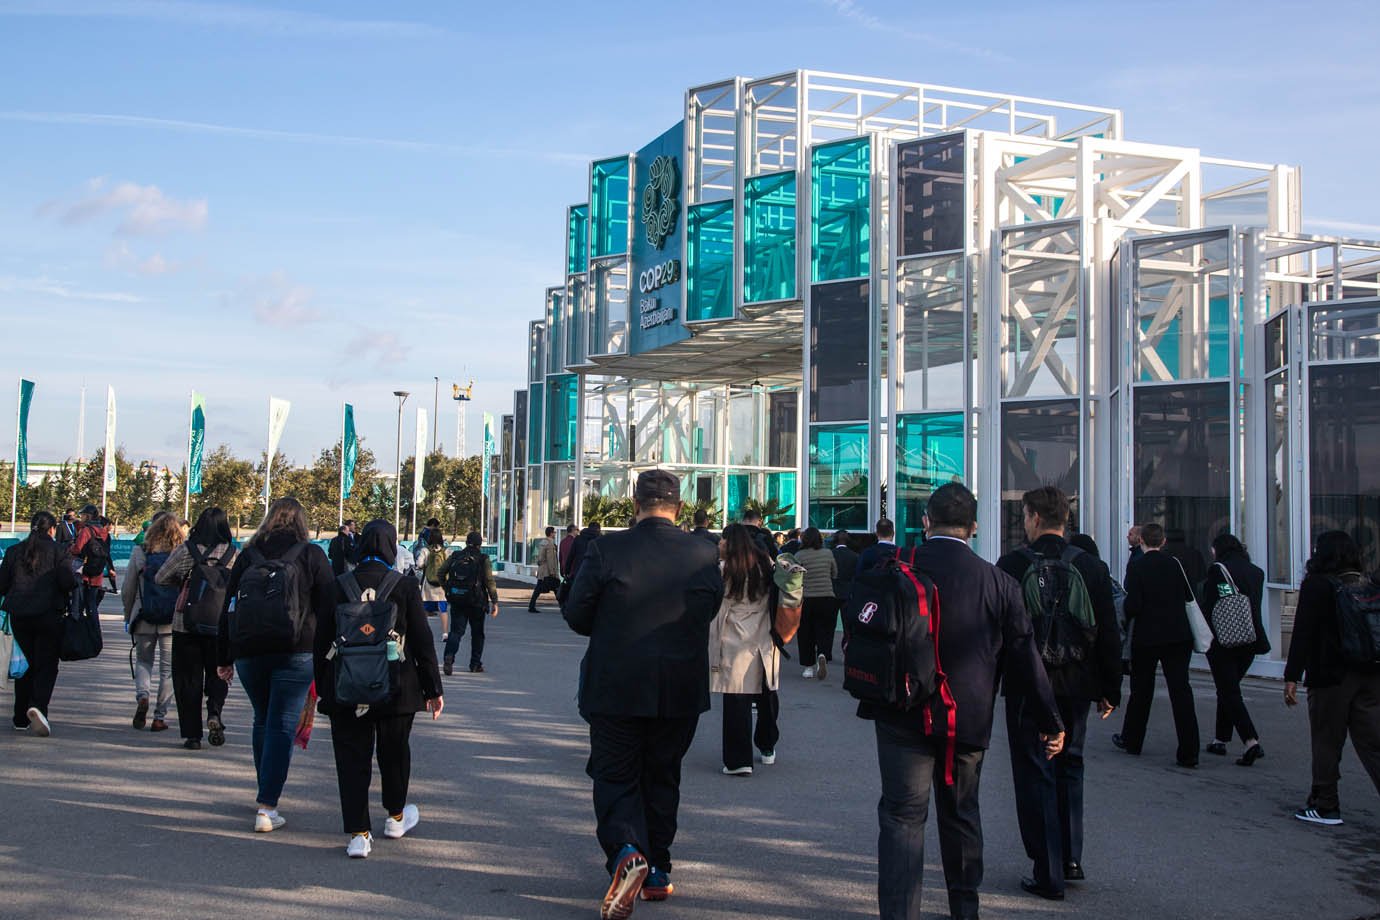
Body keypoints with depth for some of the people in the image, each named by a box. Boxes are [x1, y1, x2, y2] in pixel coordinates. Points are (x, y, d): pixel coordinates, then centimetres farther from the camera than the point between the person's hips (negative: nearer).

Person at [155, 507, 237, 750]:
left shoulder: (185, 551, -4)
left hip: (186, 624, 0)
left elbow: (160, 578, 5)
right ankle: (214, 713, -9)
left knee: (188, 678, 8)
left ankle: (192, 734, 7)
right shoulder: (233, 554, -5)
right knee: (217, 673, 17)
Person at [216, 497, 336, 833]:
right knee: (282, 726, -3)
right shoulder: (312, 555, 1)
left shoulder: (248, 555, 9)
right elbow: (328, 609, -4)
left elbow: (228, 607, 11)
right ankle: (267, 808, -8)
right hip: (296, 654, -3)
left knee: (262, 721, 19)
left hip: (249, 652, 3)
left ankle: (266, 794, 31)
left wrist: (225, 658, 17)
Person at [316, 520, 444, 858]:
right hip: (396, 690, 0)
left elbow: (321, 640, 3)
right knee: (394, 752, 18)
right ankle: (396, 817, 35)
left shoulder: (338, 586, -1)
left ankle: (358, 833, 3)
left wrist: (322, 687, 12)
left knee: (352, 759, 6)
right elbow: (423, 642, -3)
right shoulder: (406, 587, -5)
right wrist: (432, 689, 4)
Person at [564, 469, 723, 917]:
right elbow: (708, 614, 7)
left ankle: (626, 851, -17)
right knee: (662, 776, 18)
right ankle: (657, 871, 25)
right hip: (681, 691, 3)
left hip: (615, 688, -2)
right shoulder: (705, 554, -6)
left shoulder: (607, 549, -13)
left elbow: (576, 614, -6)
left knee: (615, 775, 7)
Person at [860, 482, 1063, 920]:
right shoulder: (998, 582, -4)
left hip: (903, 717, -2)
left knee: (902, 815, 1)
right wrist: (1050, 720, 8)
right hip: (969, 719, 2)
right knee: (961, 813, 18)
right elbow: (1024, 657, 0)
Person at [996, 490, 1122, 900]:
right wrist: (1110, 690, 10)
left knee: (1037, 777, 4)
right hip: (1077, 688, 4)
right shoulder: (1091, 566, 0)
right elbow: (1109, 634, 2)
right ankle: (1071, 858, 25)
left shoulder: (1011, 565, -9)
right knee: (1069, 768, 20)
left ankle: (1049, 873, 6)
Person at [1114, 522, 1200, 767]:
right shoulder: (1174, 564, 1)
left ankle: (1131, 740, 28)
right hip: (1178, 636, 2)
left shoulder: (1136, 567, -9)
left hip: (1146, 636, -2)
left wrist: (1124, 621, 4)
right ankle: (1188, 753, -5)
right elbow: (1189, 596, 3)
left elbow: (1133, 605, -15)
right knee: (1180, 690, -1)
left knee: (1141, 690, 14)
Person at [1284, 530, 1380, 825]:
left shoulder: (1317, 586, -8)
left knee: (1327, 743, 6)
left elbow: (1303, 634, -13)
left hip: (1331, 677, -5)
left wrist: (1292, 677, -12)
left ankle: (1325, 806, 13)